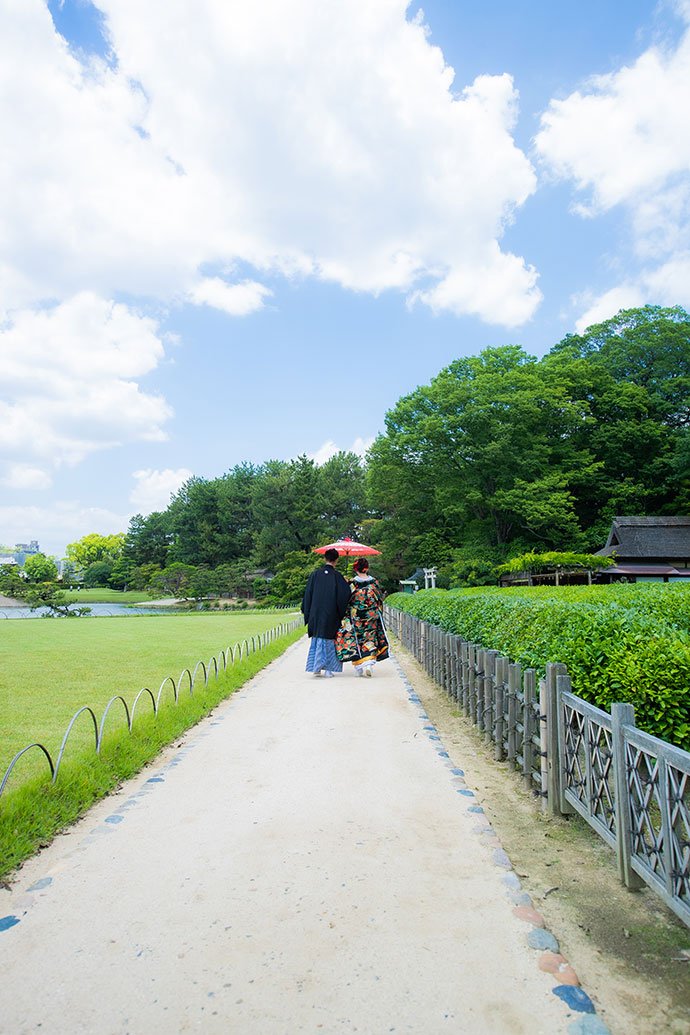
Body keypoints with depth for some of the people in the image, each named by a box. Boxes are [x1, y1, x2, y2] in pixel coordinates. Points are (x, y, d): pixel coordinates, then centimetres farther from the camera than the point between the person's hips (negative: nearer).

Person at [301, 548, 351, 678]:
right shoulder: (337, 576, -7)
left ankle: (316, 667, 9)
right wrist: (342, 611, 4)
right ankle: (327, 669, 5)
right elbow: (345, 594, -12)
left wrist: (306, 612, 10)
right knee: (329, 640, 6)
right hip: (331, 614, -3)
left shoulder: (315, 574, 0)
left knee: (317, 639, 12)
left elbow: (308, 593, 2)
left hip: (316, 613, 3)